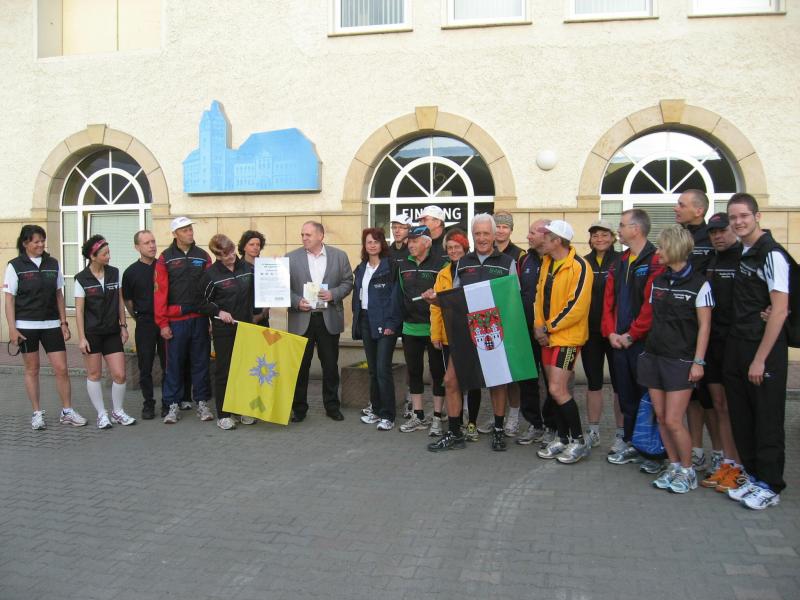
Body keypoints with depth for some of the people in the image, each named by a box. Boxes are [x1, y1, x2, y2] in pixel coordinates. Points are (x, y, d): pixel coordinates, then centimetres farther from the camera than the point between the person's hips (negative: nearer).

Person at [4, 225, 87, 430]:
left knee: (61, 368, -1)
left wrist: (64, 322, 6)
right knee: (32, 369, 7)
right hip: (26, 326, -2)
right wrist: (12, 328, -10)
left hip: (51, 324, 2)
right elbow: (9, 299, -3)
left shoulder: (53, 264, 7)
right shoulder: (15, 266, -2)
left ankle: (67, 412, 11)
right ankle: (37, 414, 17)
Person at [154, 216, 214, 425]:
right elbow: (160, 292, -3)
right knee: (174, 363, 5)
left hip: (199, 318, 2)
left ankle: (202, 403, 18)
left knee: (200, 362, 8)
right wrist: (162, 323, -7)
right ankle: (172, 405, 15)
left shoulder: (203, 256, 7)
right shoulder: (165, 258, 1)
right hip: (175, 320, -2)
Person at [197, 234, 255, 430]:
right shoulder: (211, 274, -8)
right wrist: (218, 311, -13)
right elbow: (201, 303, -1)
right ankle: (223, 415, 10)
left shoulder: (247, 267, 2)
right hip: (223, 329, -4)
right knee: (224, 370, 2)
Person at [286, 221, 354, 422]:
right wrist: (296, 301, -14)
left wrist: (333, 294, -12)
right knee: (301, 366, 6)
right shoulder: (291, 258, 1)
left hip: (329, 319, 1)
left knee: (330, 365, 8)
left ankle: (332, 406, 22)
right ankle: (299, 408, 17)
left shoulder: (339, 256, 3)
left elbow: (348, 282, 5)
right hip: (301, 319, 0)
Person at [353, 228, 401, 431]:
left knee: (383, 369, -9)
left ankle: (387, 416, -2)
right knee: (372, 369, 12)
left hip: (384, 323, -6)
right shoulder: (361, 268, 14)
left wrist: (391, 323, -16)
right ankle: (376, 409, 22)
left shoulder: (391, 266, -6)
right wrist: (357, 319, 9)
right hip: (366, 321, 6)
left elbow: (395, 296, -11)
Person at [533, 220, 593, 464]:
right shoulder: (547, 262, 10)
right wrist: (539, 325, 0)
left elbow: (576, 306, -20)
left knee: (557, 389, -11)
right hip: (548, 336, 8)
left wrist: (548, 327, -15)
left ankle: (579, 441, 6)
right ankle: (563, 439, 24)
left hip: (567, 337, -8)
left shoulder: (579, 267, -15)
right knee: (556, 389, 12)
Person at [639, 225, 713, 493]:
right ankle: (674, 466, 22)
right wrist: (647, 349, 11)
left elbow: (704, 326, -8)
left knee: (673, 420, -6)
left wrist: (698, 362, -12)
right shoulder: (658, 281, 9)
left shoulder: (698, 283, -8)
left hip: (681, 360, -6)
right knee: (660, 416, 7)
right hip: (654, 355, 6)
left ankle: (687, 471, 14)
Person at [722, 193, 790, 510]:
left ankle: (770, 486, 15)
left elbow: (779, 309, -17)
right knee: (741, 416, 13)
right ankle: (753, 475, 27)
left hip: (764, 348, -8)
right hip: (736, 346, 8)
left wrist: (760, 358, -17)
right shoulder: (742, 252, 11)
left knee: (767, 420, 3)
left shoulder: (772, 254, -13)